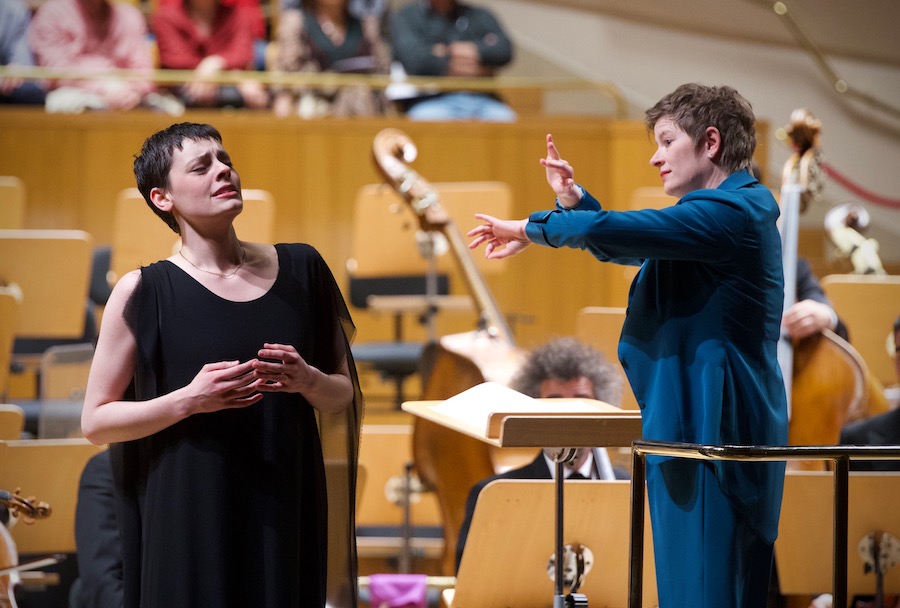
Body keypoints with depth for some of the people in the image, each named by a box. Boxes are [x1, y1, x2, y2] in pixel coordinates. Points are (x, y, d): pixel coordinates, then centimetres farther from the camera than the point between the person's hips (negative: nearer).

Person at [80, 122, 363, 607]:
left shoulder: (300, 268, 6)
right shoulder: (143, 292, -3)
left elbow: (343, 394, 12)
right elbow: (95, 421, -2)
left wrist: (308, 381, -11)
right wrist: (189, 400, -17)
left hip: (286, 515, 3)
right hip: (190, 525, -3)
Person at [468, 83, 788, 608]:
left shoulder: (729, 214, -16)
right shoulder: (730, 211, 18)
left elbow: (605, 232, -22)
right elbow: (624, 249, 29)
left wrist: (530, 228, -5)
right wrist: (573, 199, 11)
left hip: (711, 432, -11)